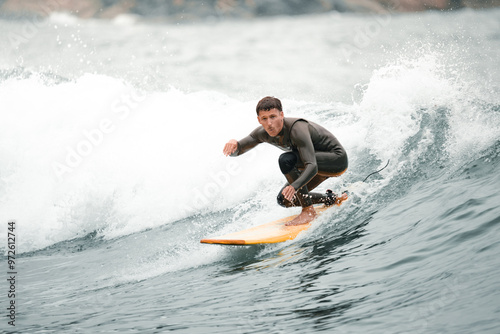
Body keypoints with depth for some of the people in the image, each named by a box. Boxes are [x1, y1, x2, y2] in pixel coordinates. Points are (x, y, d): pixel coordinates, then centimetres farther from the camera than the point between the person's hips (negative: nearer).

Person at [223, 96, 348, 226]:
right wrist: (234, 144, -33)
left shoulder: (297, 129, -33)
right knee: (285, 199, 2)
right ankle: (331, 199, 15)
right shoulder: (263, 133, -10)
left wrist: (294, 186, -57)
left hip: (337, 158, -8)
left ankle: (308, 210, -22)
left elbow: (312, 166, -40)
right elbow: (235, 151, -8)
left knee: (286, 160, -30)